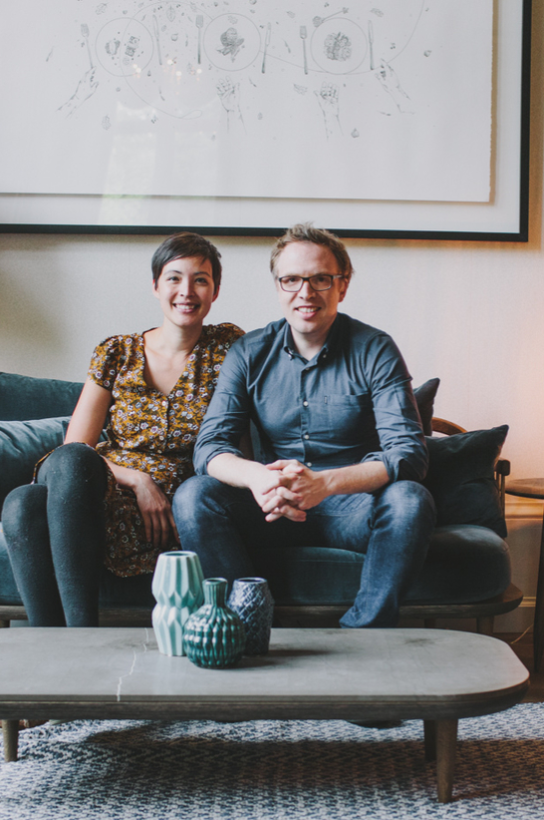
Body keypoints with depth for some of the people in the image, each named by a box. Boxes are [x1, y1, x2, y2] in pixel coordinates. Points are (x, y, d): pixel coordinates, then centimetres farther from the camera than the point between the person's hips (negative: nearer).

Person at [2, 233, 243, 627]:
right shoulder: (116, 353, 12)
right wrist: (137, 480, -11)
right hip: (111, 488, 3)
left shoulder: (227, 347, 8)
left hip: (174, 510, -3)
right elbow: (73, 450, 5)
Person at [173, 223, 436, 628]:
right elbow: (210, 446, -7)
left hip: (352, 507, -1)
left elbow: (409, 453, -16)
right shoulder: (250, 353, 1)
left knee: (410, 500, -32)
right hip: (272, 509, 2)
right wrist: (258, 477, -32)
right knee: (193, 496, -23)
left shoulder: (375, 351, -6)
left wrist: (324, 483, -34)